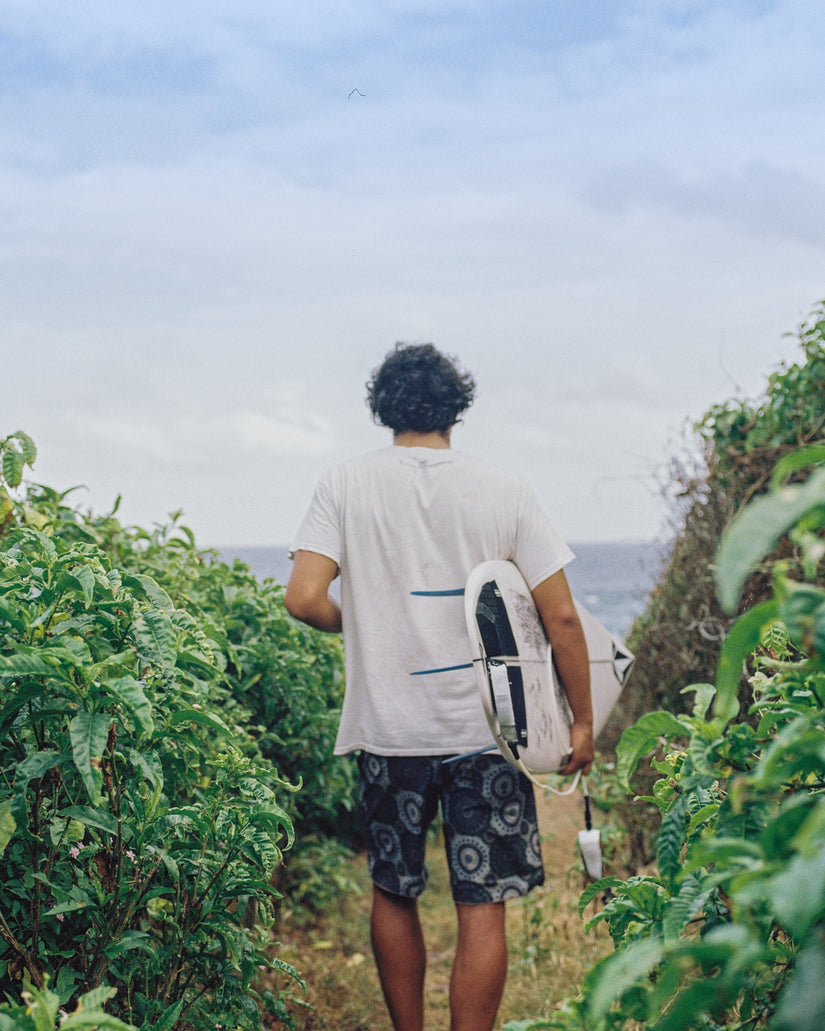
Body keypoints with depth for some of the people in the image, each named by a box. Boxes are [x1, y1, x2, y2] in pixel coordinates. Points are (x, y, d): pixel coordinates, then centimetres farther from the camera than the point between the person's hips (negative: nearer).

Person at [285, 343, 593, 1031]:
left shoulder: (347, 484, -2)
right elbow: (561, 617, -4)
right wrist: (582, 721, 5)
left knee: (393, 894, 18)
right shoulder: (502, 490, -3)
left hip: (387, 728, 1)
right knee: (482, 906, 4)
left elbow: (304, 600, -11)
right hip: (485, 727, -1)